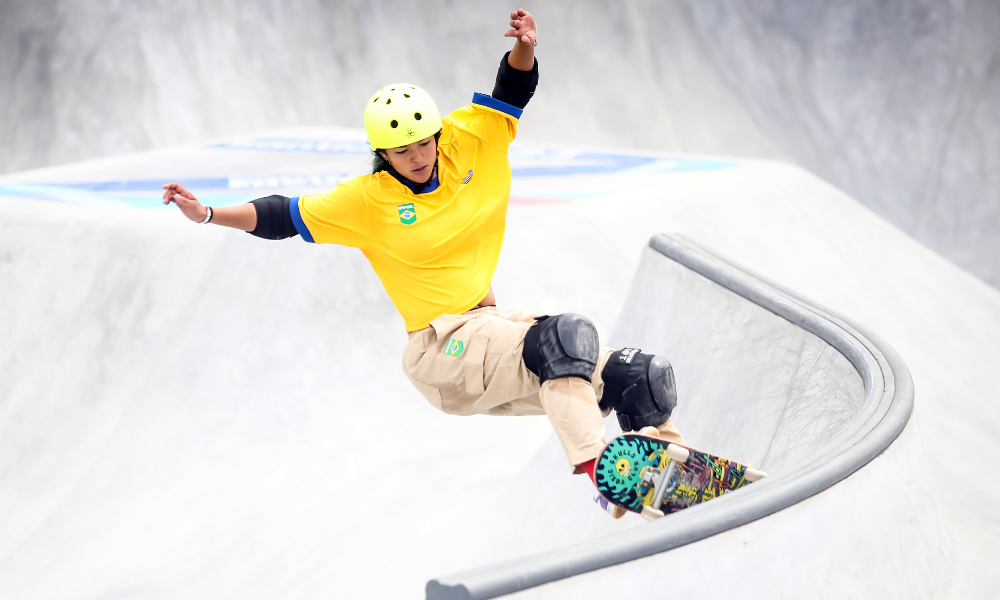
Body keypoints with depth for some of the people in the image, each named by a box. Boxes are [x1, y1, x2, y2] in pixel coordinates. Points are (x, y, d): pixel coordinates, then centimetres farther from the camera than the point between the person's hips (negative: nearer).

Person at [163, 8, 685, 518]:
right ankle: (599, 470, -38)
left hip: (493, 325, 7)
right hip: (443, 345, -6)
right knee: (565, 335, -33)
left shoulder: (467, 144, 5)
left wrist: (524, 48, -14)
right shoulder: (368, 200, -6)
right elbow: (284, 218, -4)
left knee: (641, 378, -3)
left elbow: (513, 89, 8)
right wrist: (208, 215, -12)